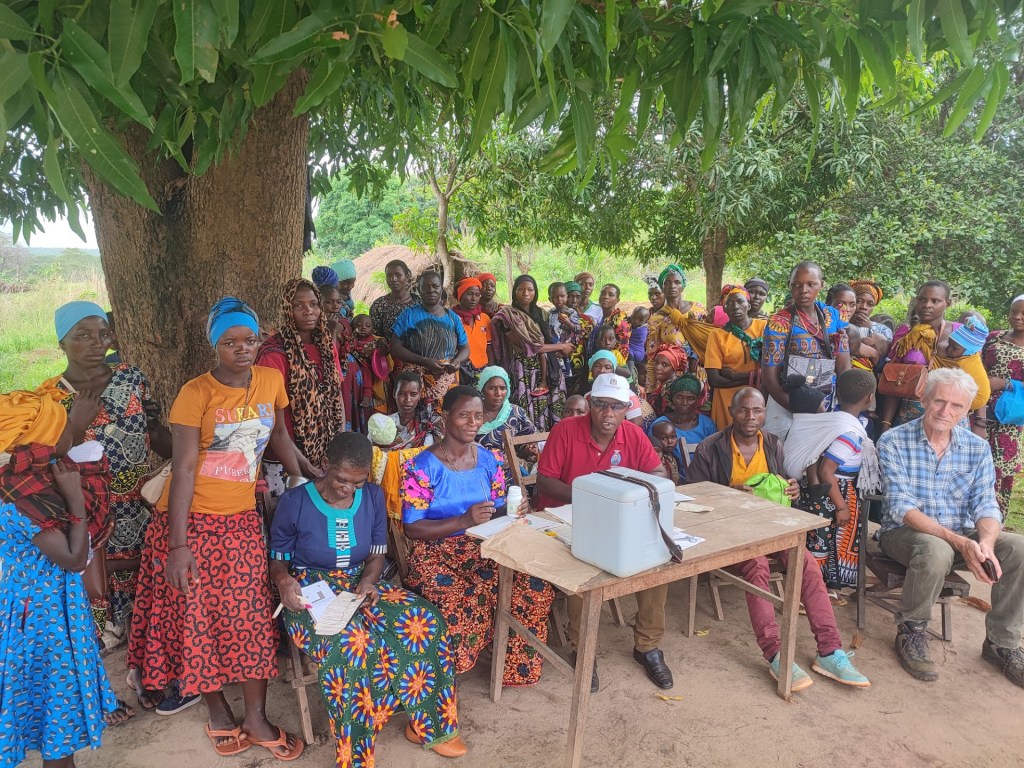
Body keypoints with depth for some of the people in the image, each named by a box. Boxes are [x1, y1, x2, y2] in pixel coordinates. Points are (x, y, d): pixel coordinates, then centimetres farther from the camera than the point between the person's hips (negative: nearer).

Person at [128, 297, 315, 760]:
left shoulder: (270, 381, 0)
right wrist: (177, 545, -20)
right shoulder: (196, 393, -14)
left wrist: (310, 478, 14)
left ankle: (256, 718, 22)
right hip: (191, 519, -3)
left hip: (242, 519, 4)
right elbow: (184, 468, -17)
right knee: (198, 617, 8)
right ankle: (218, 712, 27)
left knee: (250, 617, 6)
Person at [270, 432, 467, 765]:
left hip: (361, 585, 4)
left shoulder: (373, 497, 1)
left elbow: (377, 553, 8)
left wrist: (368, 581, -13)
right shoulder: (294, 502, -10)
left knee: (424, 620, -21)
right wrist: (284, 580, -25)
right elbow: (277, 560, -1)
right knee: (352, 642, -36)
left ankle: (425, 725, 0)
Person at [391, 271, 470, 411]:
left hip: (447, 383, 3)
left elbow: (465, 348, 16)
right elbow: (395, 348, -4)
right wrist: (424, 362, -17)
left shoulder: (453, 317, 11)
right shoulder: (409, 315, 2)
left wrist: (458, 361, -8)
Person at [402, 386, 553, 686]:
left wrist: (514, 510, -12)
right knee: (459, 609, -34)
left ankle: (518, 665, 5)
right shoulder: (423, 467, -10)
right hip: (435, 553, -4)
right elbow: (412, 528, -13)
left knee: (536, 588, -22)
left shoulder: (489, 460, 6)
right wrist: (465, 520, -26)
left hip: (482, 547, 5)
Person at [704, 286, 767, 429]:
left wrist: (734, 375, -11)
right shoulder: (717, 335, 2)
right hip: (728, 403, 0)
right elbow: (714, 380, -5)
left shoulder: (765, 326, 2)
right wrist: (755, 377, -9)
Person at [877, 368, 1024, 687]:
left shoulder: (977, 448, 2)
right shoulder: (893, 442, -11)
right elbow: (902, 507, -19)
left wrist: (986, 543, -27)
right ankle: (911, 632, -11)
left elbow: (986, 505, -3)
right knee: (936, 550, -37)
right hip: (904, 533, -5)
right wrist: (959, 542, -31)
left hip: (961, 535, 5)